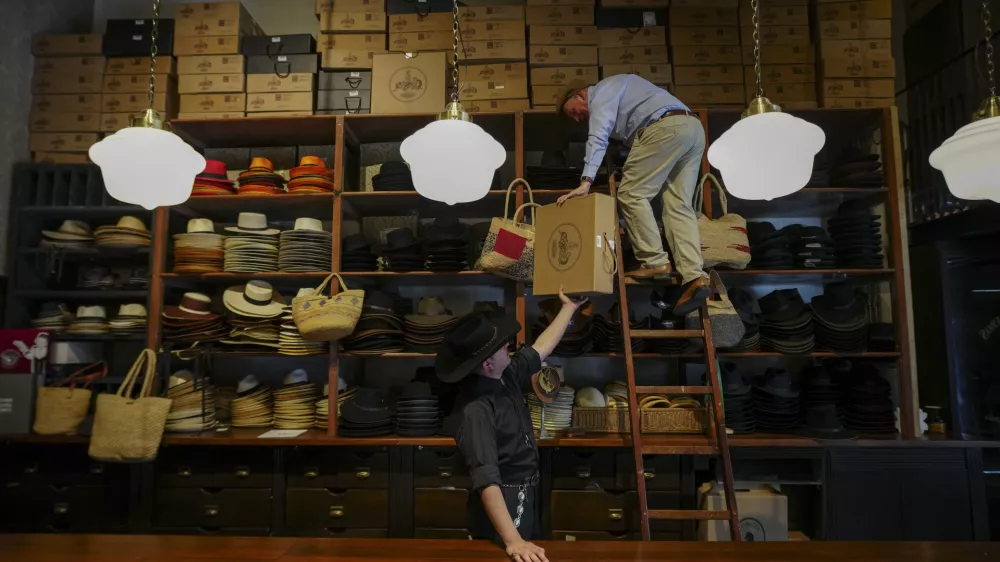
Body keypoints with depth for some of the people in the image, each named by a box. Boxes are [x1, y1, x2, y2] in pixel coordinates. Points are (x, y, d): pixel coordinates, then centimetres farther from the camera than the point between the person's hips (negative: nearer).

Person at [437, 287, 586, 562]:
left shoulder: (507, 375, -5)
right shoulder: (475, 410, -31)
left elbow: (542, 346, 10)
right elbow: (486, 480, -36)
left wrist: (569, 307, 18)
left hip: (528, 495, 9)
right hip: (502, 503, -8)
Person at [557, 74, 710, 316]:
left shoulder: (602, 91, 5)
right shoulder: (616, 93, 35)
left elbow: (598, 138, -12)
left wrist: (586, 181, -20)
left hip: (667, 128, -10)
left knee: (631, 194, -5)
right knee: (678, 206, 1)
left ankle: (656, 262, -5)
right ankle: (694, 277, -10)